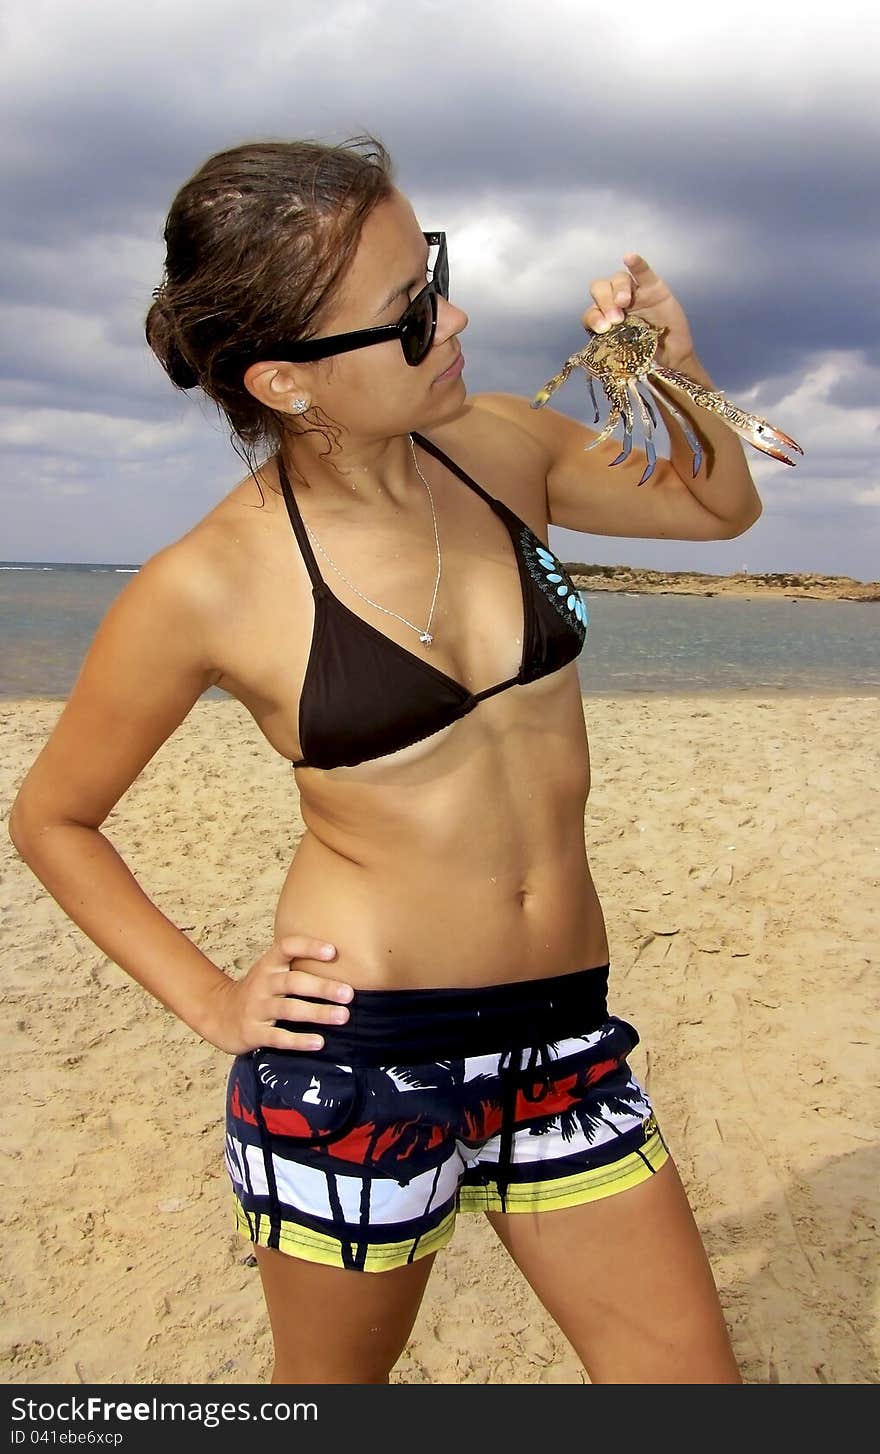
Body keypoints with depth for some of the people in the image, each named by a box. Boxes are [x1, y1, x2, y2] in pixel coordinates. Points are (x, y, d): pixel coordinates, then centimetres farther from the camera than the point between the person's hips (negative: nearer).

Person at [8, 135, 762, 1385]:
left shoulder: (503, 450, -1)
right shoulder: (207, 587, -14)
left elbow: (723, 507, 16)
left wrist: (680, 369, -2)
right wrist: (213, 1002, -5)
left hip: (564, 1039, 5)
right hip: (357, 1062, -4)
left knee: (692, 1376, 11)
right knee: (332, 1386, 19)